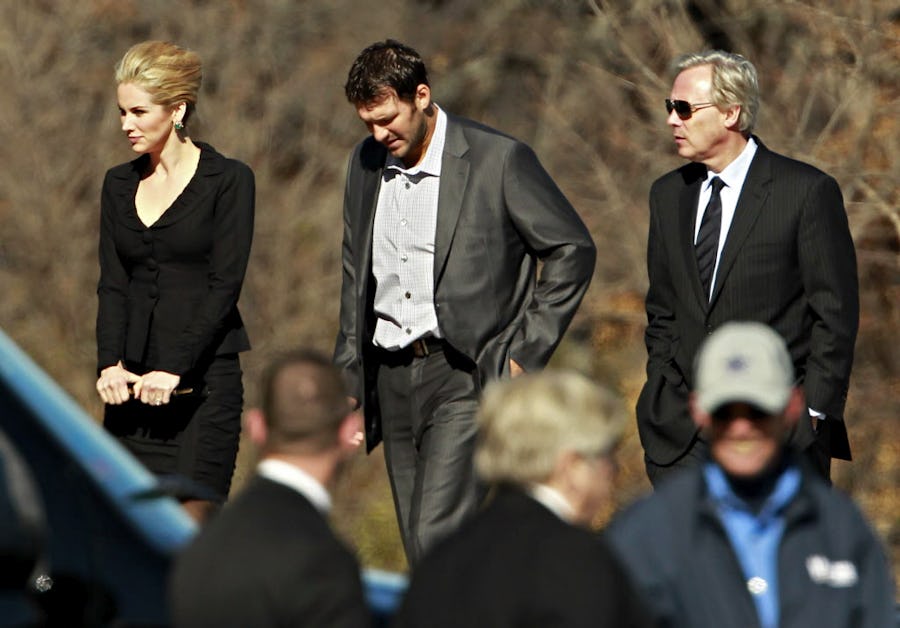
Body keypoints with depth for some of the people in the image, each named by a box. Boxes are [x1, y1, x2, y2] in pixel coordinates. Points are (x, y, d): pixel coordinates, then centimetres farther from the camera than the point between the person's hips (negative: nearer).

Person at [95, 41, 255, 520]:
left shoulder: (228, 181, -3)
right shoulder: (119, 185, 13)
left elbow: (224, 285, -9)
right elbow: (112, 284, 7)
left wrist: (174, 371, -17)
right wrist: (110, 364, -9)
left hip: (204, 378, -5)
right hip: (132, 385, 5)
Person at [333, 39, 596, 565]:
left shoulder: (499, 159, -9)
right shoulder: (366, 164, 10)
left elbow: (573, 250, -4)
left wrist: (526, 352, -7)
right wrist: (348, 374, 16)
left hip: (467, 376, -6)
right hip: (391, 378, 6)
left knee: (438, 533, -18)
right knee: (421, 546, 7)